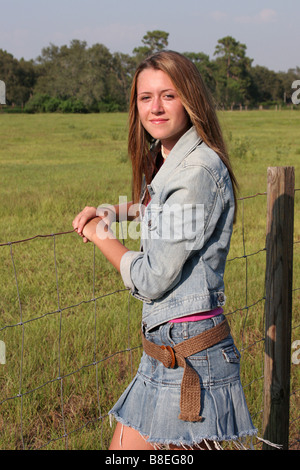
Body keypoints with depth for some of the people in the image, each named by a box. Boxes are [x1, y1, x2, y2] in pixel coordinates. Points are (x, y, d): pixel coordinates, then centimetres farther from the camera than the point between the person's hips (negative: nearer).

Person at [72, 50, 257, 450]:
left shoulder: (199, 170, -19)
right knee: (123, 446, 16)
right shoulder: (166, 159, 9)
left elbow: (151, 280, -19)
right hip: (163, 351, 9)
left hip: (191, 354, -9)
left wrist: (100, 236, -2)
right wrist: (111, 212, 18)